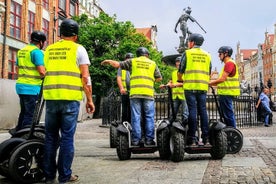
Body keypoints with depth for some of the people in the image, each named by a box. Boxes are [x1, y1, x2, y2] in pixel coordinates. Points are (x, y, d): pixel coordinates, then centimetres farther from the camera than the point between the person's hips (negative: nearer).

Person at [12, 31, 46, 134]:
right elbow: (42, 71, -20)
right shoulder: (37, 52, -13)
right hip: (32, 88, -9)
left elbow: (17, 69, 23)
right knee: (30, 115, -2)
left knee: (24, 112, 19)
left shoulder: (21, 51, 15)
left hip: (20, 85, 9)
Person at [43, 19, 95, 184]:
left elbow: (47, 72, 17)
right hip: (70, 98, -4)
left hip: (51, 97, 4)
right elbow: (85, 78, -4)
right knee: (67, 137, 2)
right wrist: (90, 99, 1)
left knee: (51, 137, 12)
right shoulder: (78, 49, 2)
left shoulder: (49, 49, 15)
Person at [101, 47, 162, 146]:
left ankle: (136, 140, 4)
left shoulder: (132, 61, 12)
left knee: (136, 117, 3)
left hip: (135, 93, 0)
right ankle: (149, 139, 4)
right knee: (149, 117, 5)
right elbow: (159, 78, 17)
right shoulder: (153, 63, 16)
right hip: (148, 93, 0)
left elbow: (117, 64, 12)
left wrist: (108, 61, 30)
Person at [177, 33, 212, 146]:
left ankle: (192, 139, -1)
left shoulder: (187, 53, 2)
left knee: (192, 111, -2)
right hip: (203, 87, 4)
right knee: (203, 111, 7)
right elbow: (209, 73, 16)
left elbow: (180, 71, 4)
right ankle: (206, 138, 8)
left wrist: (180, 81, 23)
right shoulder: (207, 55, 15)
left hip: (190, 87, -3)